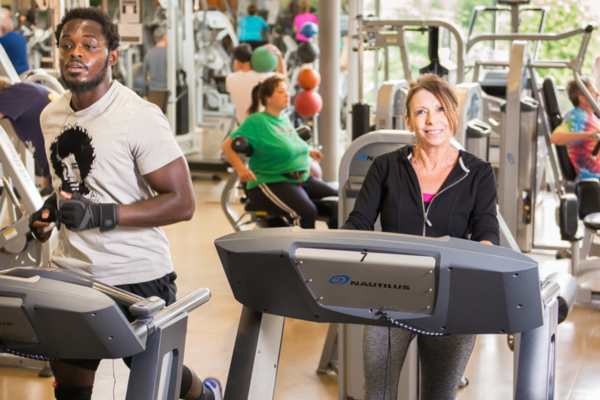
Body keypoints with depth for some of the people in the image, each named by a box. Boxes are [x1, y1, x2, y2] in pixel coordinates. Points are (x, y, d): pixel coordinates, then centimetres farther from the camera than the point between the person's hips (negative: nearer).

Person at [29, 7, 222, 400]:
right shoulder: (52, 115, 7)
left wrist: (101, 215, -26)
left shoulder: (139, 117, -16)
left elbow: (182, 203, -17)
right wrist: (50, 209, 2)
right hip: (71, 274, 6)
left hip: (138, 278, -6)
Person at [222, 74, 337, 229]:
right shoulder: (256, 121, -7)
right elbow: (228, 145, -11)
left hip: (301, 179, 8)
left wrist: (308, 151, 27)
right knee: (307, 212, -32)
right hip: (271, 182, -8)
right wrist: (240, 168, -24)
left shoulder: (285, 118, 16)